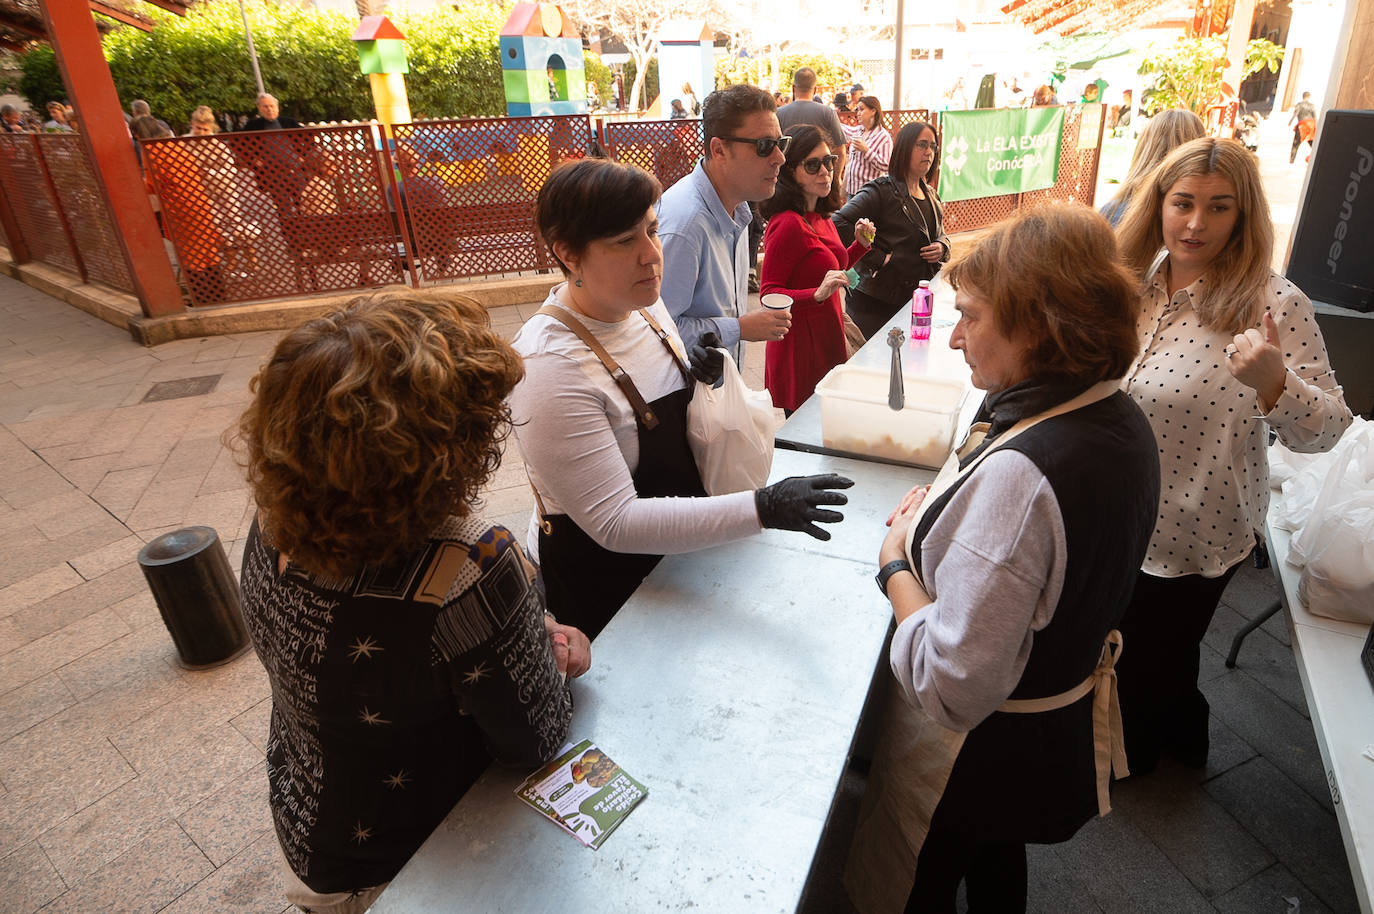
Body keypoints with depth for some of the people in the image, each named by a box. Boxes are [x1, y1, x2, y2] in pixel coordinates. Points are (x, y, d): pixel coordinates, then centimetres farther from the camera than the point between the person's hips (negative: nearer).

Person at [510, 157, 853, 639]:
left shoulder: (644, 304, -6)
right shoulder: (549, 368, -31)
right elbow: (616, 523, -31)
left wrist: (705, 378, -12)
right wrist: (762, 508, -38)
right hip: (599, 582, -7)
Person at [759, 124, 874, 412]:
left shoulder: (821, 218, 8)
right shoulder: (788, 224, -19)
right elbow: (769, 295, -20)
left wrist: (860, 244, 8)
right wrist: (818, 294, -34)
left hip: (827, 340, 9)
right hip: (800, 348, -9)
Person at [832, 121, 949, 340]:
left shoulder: (930, 194, 17)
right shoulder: (881, 191, -10)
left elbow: (941, 233, 30)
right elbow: (839, 224, -22)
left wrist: (942, 247, 4)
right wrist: (878, 258, -21)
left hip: (917, 301, 7)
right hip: (878, 304, -7)